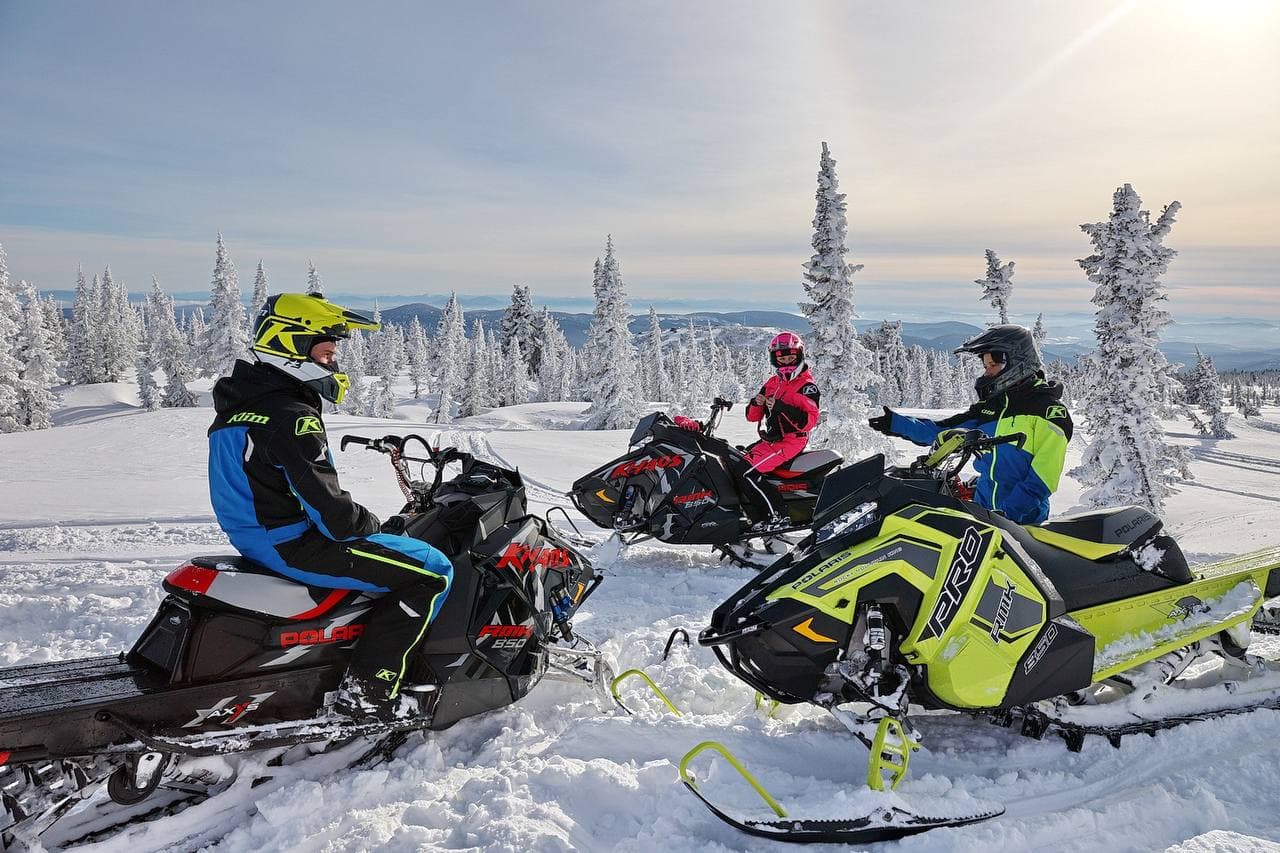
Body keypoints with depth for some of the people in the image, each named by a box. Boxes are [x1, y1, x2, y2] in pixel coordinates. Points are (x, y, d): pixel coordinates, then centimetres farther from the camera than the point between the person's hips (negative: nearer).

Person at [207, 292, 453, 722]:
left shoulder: (237, 403, 10)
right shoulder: (292, 417, -22)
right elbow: (329, 510, -25)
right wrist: (370, 524, -5)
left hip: (251, 533, 11)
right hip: (292, 546, -11)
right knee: (432, 572, -12)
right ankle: (366, 690, -9)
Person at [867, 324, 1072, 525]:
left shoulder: (1050, 410, -8)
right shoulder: (989, 406, 13)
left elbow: (1044, 476, -15)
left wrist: (1010, 512, -23)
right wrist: (897, 424, 3)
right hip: (981, 512, 6)